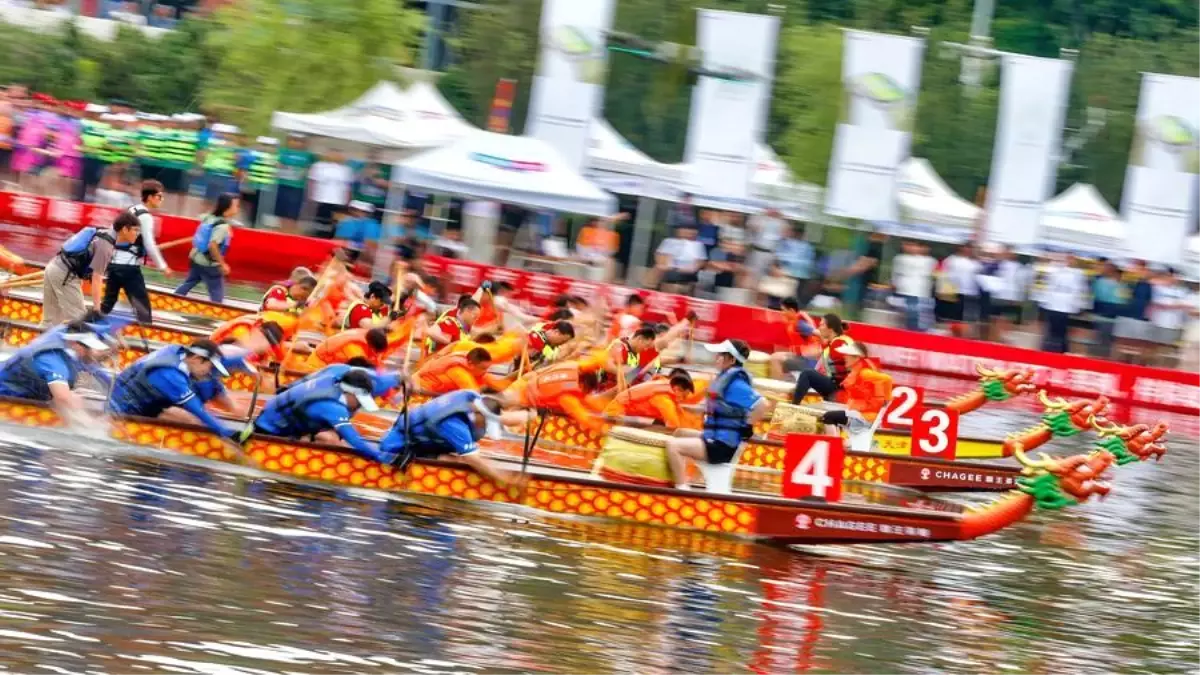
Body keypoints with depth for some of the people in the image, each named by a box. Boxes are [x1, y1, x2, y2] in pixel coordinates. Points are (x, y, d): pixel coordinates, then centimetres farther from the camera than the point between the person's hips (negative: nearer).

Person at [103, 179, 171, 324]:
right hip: (129, 266, -9)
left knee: (108, 302, 15)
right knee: (142, 304, -5)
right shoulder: (145, 217, -11)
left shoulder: (130, 211, 15)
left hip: (114, 262, 9)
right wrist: (162, 266, -13)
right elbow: (149, 245, -18)